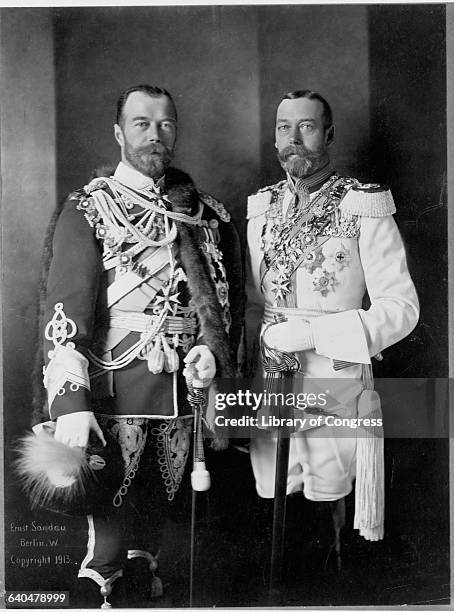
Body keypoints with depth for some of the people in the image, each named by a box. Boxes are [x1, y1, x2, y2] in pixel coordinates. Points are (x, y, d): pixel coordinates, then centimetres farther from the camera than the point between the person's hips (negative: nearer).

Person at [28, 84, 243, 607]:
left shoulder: (205, 213, 11)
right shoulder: (88, 210, -4)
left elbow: (229, 294, 17)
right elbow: (64, 309, -13)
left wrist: (213, 349, -1)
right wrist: (70, 402, -22)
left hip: (185, 384, 5)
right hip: (116, 387, -4)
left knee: (162, 494, 16)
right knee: (112, 500, 0)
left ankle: (143, 566, 38)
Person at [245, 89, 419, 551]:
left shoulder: (365, 209, -6)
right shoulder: (262, 208, 9)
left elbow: (401, 308, -10)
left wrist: (311, 333, -17)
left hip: (335, 392, -3)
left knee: (327, 504, 7)